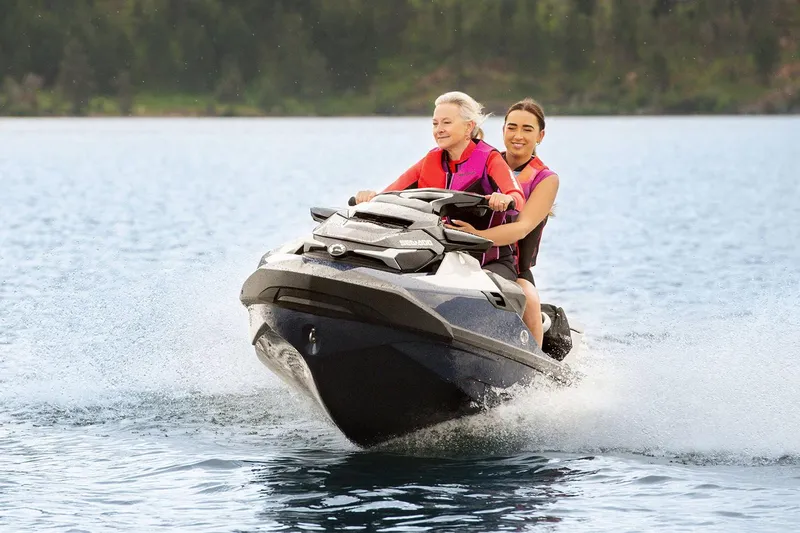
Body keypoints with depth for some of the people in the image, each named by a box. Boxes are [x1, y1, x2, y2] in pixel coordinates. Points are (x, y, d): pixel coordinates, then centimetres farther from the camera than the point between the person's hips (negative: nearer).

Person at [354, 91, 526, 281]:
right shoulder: (431, 161, 11)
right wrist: (371, 197, -20)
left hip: (493, 263, -4)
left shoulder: (489, 159, -4)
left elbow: (518, 197, -22)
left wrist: (506, 199, -47)